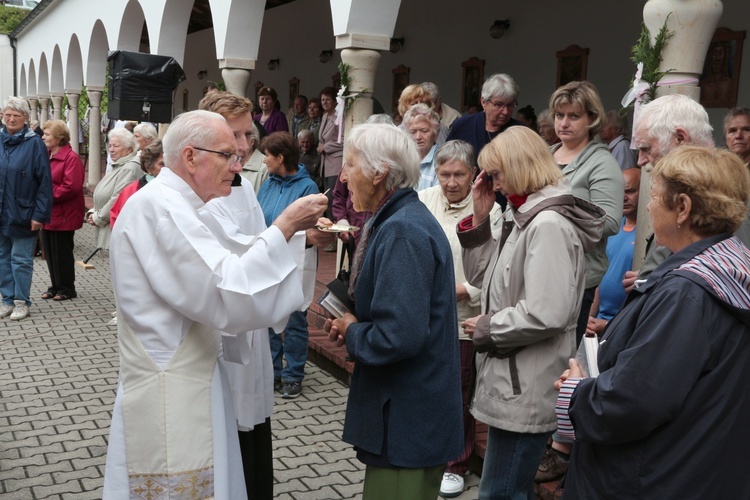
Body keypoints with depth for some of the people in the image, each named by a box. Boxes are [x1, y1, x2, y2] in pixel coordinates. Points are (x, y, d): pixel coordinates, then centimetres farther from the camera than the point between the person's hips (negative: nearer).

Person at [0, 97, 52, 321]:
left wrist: (39, 214, -13)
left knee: (21, 260, 3)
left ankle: (21, 301, 15)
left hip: (21, 214, -5)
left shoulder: (34, 143, -7)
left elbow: (45, 182, -10)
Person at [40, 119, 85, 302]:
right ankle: (56, 286, 24)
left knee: (62, 253, 1)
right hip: (48, 214, 8)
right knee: (50, 252, 13)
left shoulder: (71, 158, -14)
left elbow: (71, 187, -22)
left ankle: (67, 289, 13)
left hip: (63, 216, -8)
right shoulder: (46, 155, 11)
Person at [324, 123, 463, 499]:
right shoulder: (401, 218, 9)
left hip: (407, 424, -10)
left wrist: (351, 333, -11)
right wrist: (350, 323, 3)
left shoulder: (402, 233, -23)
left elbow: (398, 337, -31)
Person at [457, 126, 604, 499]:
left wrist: (487, 328, -14)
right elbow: (481, 277, 15)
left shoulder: (549, 224, -20)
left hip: (527, 389, -10)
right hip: (512, 380, 10)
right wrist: (479, 219, 3)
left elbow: (547, 314, -28)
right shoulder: (520, 217, 11)